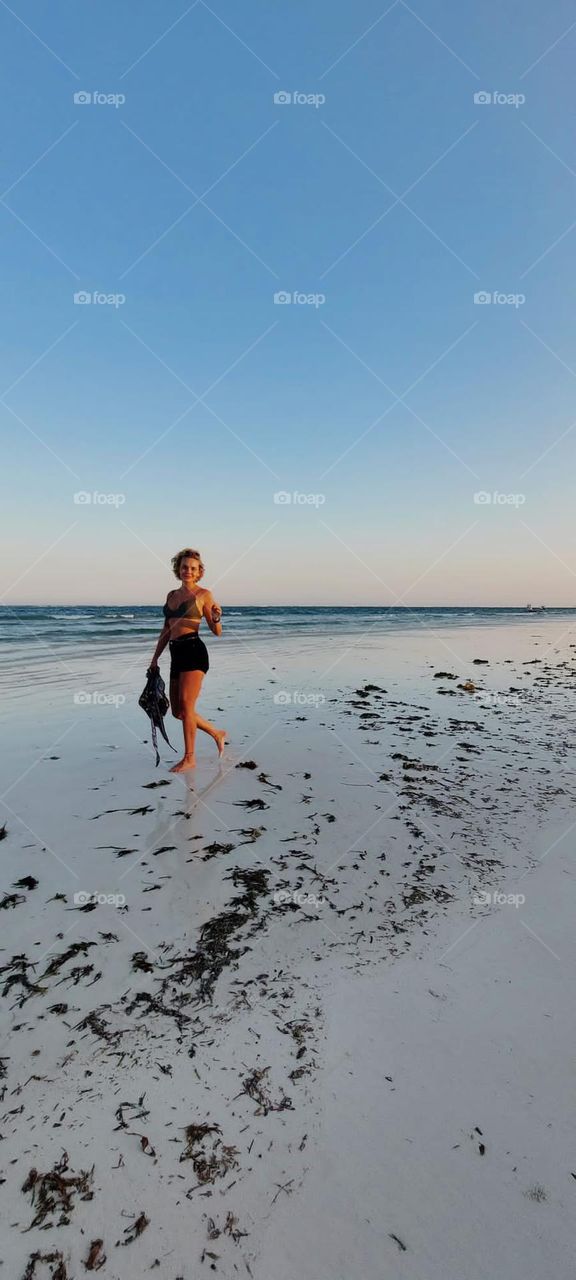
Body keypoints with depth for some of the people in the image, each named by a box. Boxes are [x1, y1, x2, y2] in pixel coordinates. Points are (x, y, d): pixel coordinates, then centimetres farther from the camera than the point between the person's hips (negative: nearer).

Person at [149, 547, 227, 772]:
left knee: (185, 706, -11)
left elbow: (217, 632, 2)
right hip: (176, 654, 7)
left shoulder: (203, 594, 1)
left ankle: (189, 758, 2)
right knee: (177, 710, 9)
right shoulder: (171, 595, 18)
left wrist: (216, 618, -19)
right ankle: (217, 733, 28)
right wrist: (155, 658, 19)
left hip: (194, 651, -7)